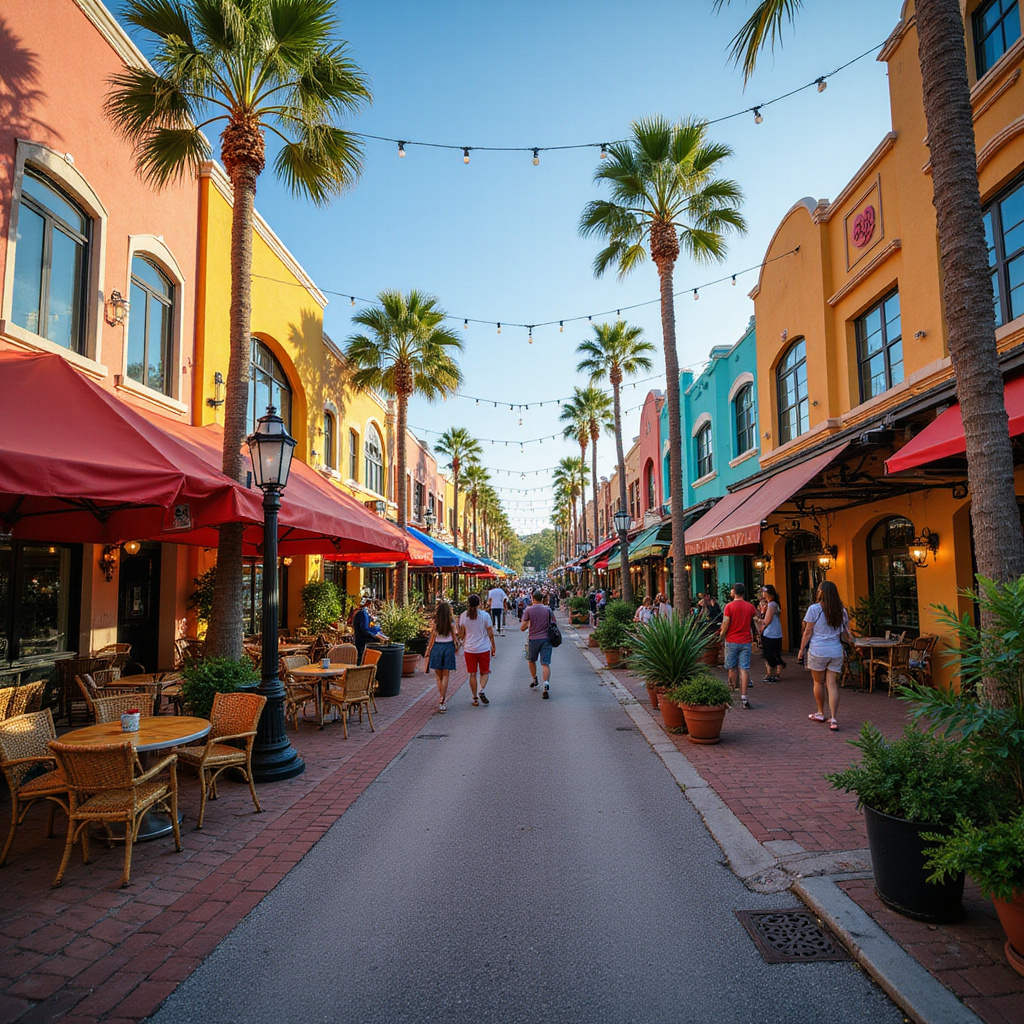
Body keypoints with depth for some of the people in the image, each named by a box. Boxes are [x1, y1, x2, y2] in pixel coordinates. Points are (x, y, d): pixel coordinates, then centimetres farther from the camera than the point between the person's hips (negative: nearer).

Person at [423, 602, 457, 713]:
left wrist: (428, 653, 6)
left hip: (437, 648, 0)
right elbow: (454, 639, -1)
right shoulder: (451, 624, -5)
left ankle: (441, 699, 17)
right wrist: (457, 644, 19)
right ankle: (442, 702, -1)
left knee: (438, 675, 14)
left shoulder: (434, 624, -6)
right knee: (445, 676, 4)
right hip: (448, 647, 0)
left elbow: (432, 640, -3)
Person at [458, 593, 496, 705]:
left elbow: (461, 635, 4)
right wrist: (493, 647, 7)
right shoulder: (485, 615, -7)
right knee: (485, 672, 11)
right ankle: (481, 691, -12)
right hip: (484, 648, -1)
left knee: (472, 674, 9)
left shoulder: (463, 616, -2)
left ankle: (475, 698, 11)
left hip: (469, 649, 1)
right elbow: (490, 634, -4)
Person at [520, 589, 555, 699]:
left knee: (531, 661, 23)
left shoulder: (528, 610, -4)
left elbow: (522, 628, -6)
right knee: (545, 663, -3)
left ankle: (534, 681, 33)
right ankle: (546, 684, -21)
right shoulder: (548, 609, 2)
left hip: (534, 639, -1)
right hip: (546, 638, 1)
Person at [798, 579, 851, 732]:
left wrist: (801, 650, 3)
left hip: (818, 651, -3)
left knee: (819, 682, 12)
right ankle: (833, 719, -3)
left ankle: (820, 713, 25)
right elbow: (845, 635, 11)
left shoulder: (814, 609, -6)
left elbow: (808, 632, -5)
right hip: (836, 652, 4)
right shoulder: (841, 611, 7)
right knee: (832, 684, 3)